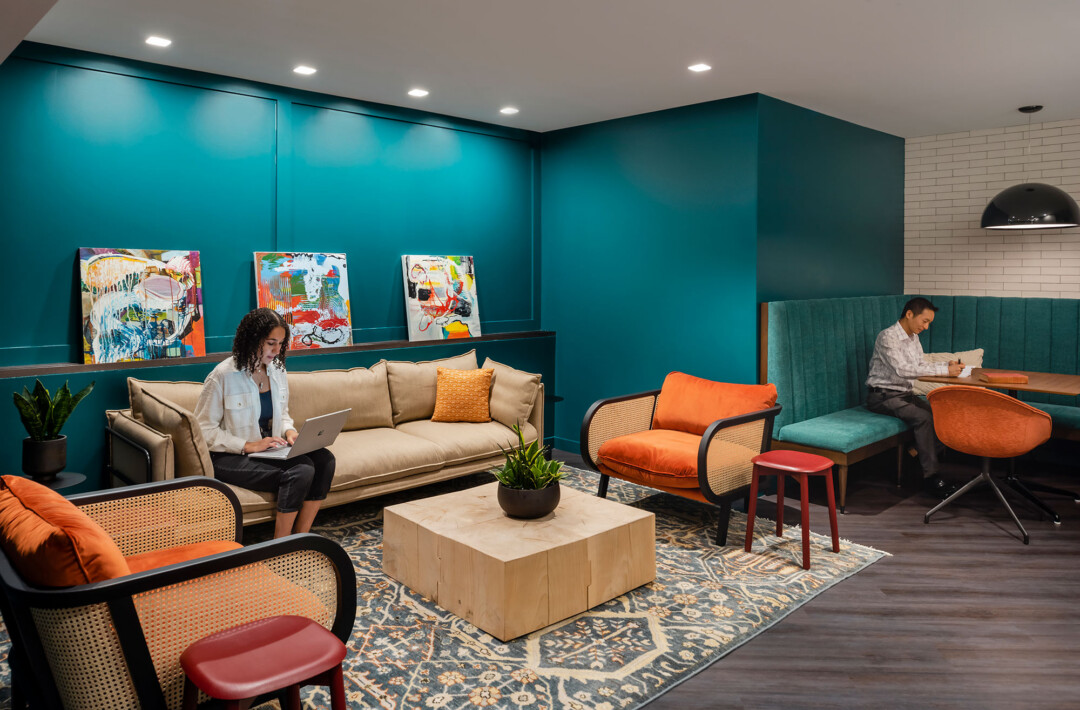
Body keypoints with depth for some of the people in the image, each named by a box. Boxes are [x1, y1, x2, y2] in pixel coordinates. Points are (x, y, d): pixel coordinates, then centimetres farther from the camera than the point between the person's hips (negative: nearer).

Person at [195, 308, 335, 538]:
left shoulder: (277, 370, 9)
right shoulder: (222, 376, -11)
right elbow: (204, 429, -11)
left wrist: (289, 431, -2)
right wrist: (248, 446, -20)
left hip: (270, 450, 7)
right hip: (231, 457, -7)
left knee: (324, 459, -21)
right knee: (300, 471, -30)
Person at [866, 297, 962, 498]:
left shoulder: (913, 337, 11)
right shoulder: (887, 337, -18)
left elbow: (921, 366, 11)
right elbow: (902, 369, -29)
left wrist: (948, 366, -8)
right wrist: (944, 370, -30)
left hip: (904, 393, 9)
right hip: (882, 396, -9)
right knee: (923, 417, -28)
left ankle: (924, 457, -3)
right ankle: (931, 475, -22)